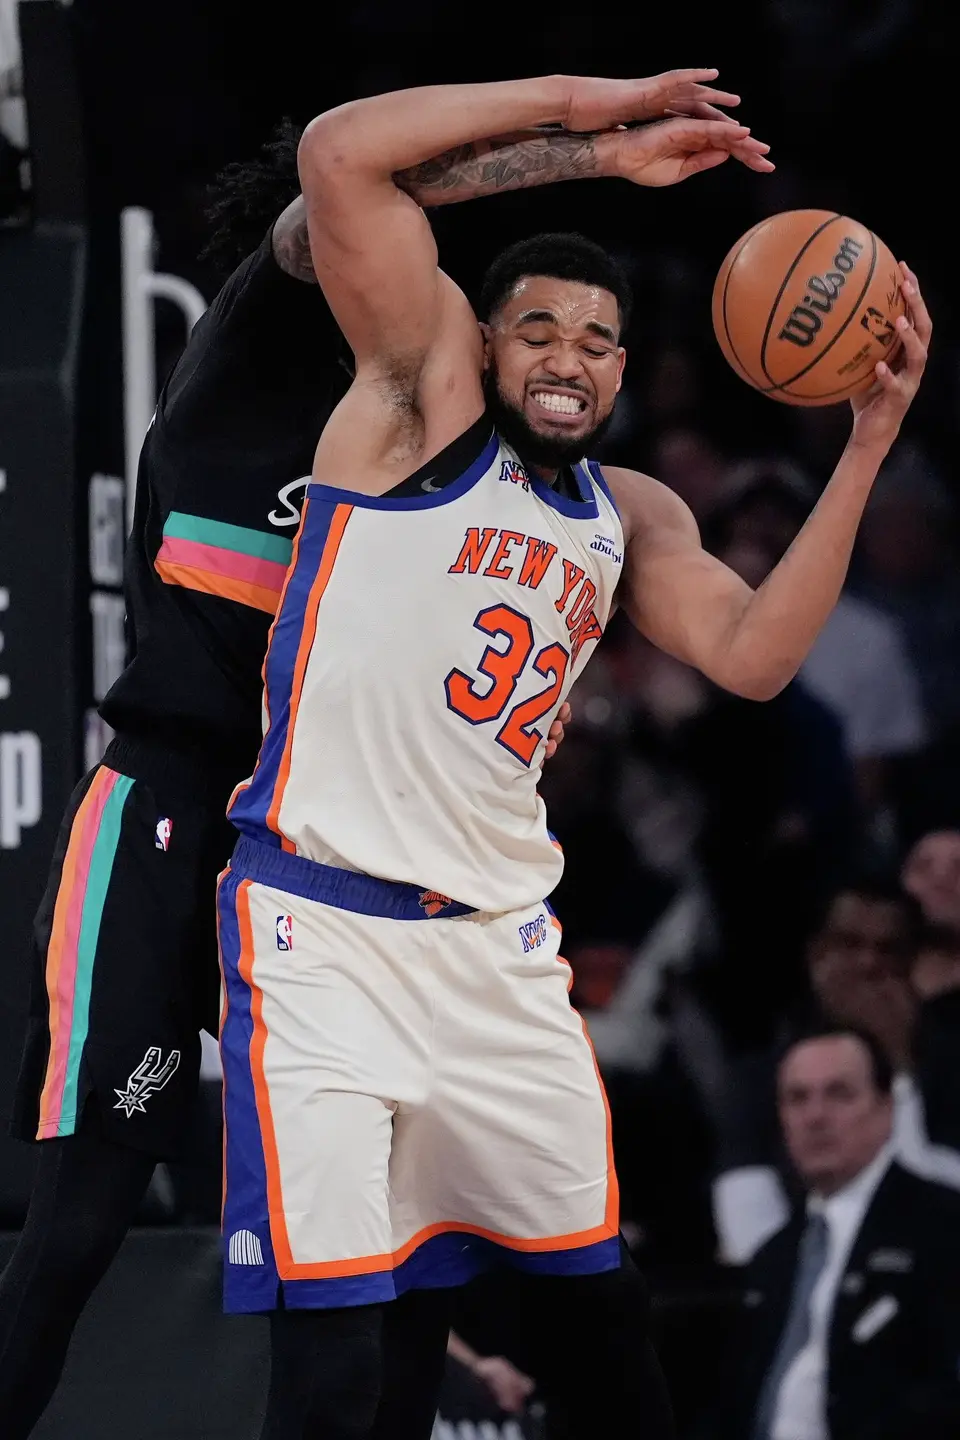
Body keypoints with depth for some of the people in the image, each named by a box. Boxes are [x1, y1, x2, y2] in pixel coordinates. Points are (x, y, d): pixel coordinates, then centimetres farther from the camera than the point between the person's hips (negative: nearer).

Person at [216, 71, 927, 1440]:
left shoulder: (631, 517, 16)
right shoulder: (424, 392, 0)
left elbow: (752, 656, -1)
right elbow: (339, 154, -12)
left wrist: (869, 444, -7)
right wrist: (575, 114, -11)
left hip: (498, 939, 6)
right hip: (324, 928, -6)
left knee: (602, 1298, 14)